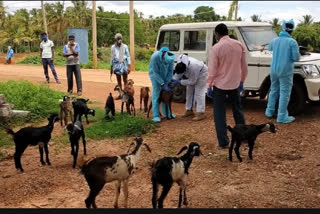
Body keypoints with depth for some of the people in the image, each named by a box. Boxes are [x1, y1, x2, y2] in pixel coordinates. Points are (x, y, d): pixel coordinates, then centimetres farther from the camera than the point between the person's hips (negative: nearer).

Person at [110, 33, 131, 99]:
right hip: (116, 64, 3)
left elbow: (128, 56, 1)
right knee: (118, 80, 8)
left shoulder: (125, 46, -1)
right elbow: (112, 57, 12)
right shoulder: (113, 47, 5)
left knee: (125, 80, 0)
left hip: (123, 64, -3)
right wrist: (111, 67, 11)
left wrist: (129, 66, -5)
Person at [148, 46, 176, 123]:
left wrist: (166, 83, -17)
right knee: (156, 94, -10)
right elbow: (156, 72, -27)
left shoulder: (170, 57, -23)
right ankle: (156, 115, -10)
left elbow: (170, 71, -13)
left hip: (165, 74, 4)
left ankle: (166, 112, 19)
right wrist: (163, 84, -27)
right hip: (155, 74, -4)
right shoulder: (155, 57, -35)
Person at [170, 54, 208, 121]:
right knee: (189, 91, 10)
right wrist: (173, 80, -22)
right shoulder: (180, 64, -25)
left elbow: (192, 82, -30)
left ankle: (200, 114, -13)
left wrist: (179, 82, -28)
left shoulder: (192, 67, -43)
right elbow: (178, 74, -7)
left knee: (199, 93, -13)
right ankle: (189, 110, 21)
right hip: (192, 75, 8)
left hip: (201, 73, -8)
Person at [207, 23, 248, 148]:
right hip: (235, 84, 5)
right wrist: (242, 81, 18)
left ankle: (223, 142, 7)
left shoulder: (216, 48, -15)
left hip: (220, 85, -5)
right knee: (237, 111, 20)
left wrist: (209, 86, -6)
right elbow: (244, 66, 6)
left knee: (219, 114, 6)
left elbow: (212, 69, -14)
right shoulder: (239, 45, -1)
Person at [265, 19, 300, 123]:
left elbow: (269, 48, 25)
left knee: (273, 90, 20)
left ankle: (269, 111, 27)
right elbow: (296, 57, -14)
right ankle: (282, 116, 3)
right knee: (284, 93, 1)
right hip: (285, 71, -6)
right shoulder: (292, 42, -14)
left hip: (274, 70, 6)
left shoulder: (274, 40, 3)